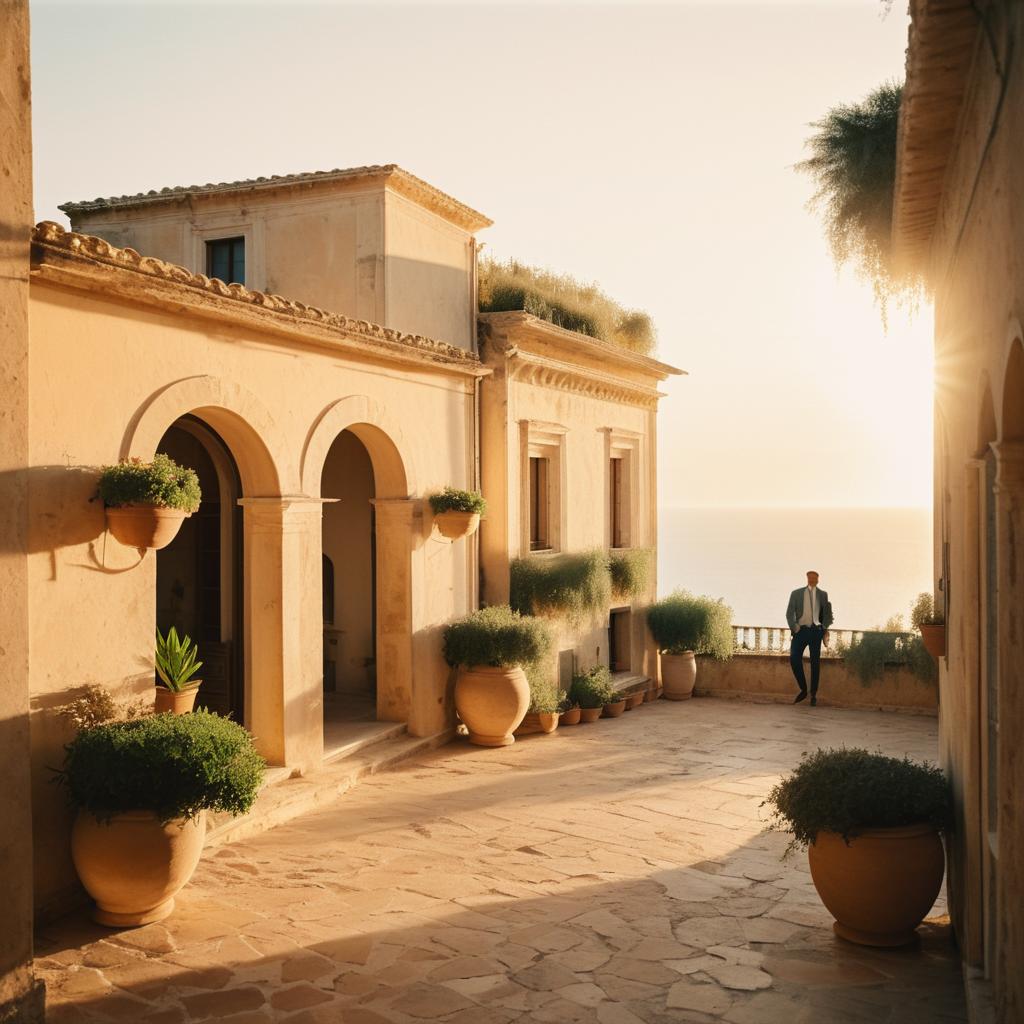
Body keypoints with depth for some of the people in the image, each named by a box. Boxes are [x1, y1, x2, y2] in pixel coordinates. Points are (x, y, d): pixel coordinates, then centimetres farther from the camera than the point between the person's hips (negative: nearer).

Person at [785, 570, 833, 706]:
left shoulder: (822, 595, 12)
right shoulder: (796, 593, 9)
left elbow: (827, 613, 15)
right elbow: (789, 613, 6)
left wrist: (825, 627, 1)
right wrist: (794, 627, -7)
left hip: (815, 631, 0)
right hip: (801, 630, 0)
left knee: (815, 662, 1)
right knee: (794, 659, -14)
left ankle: (813, 695, 8)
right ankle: (803, 689, 2)